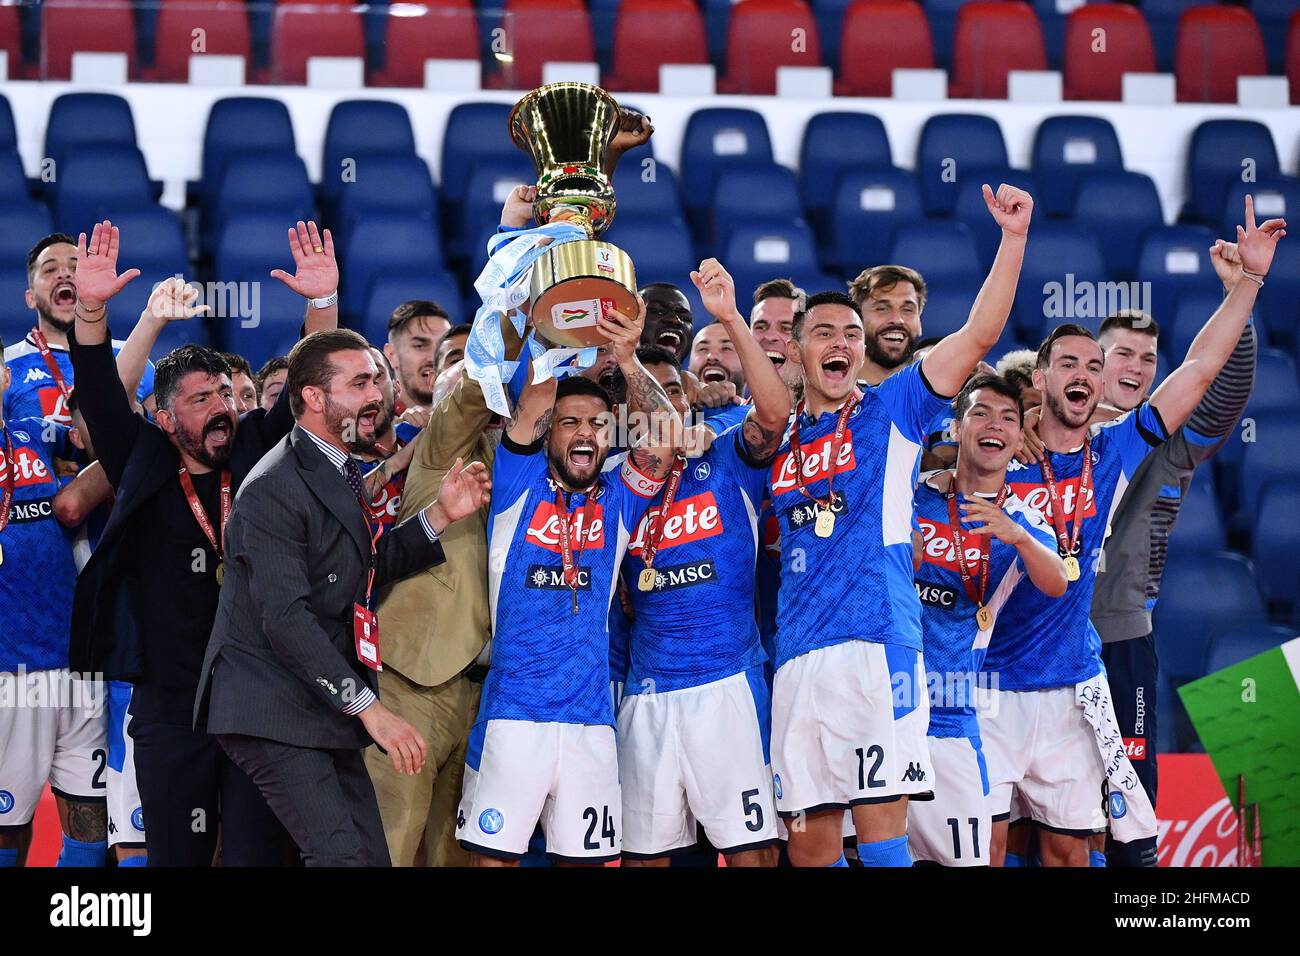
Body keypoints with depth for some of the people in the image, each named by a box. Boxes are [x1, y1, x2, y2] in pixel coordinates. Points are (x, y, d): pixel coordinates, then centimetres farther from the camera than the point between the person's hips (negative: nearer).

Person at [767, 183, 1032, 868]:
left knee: (880, 827, -12)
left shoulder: (890, 412, 8)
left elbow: (980, 333, -1)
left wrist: (1012, 238, -10)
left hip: (876, 643, -4)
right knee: (809, 840, 4)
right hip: (797, 655, 4)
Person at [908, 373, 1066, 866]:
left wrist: (1017, 536, -35)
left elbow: (1055, 585, -16)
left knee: (969, 858, -5)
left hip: (948, 719, 0)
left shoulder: (1023, 522, 5)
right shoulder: (910, 496, 5)